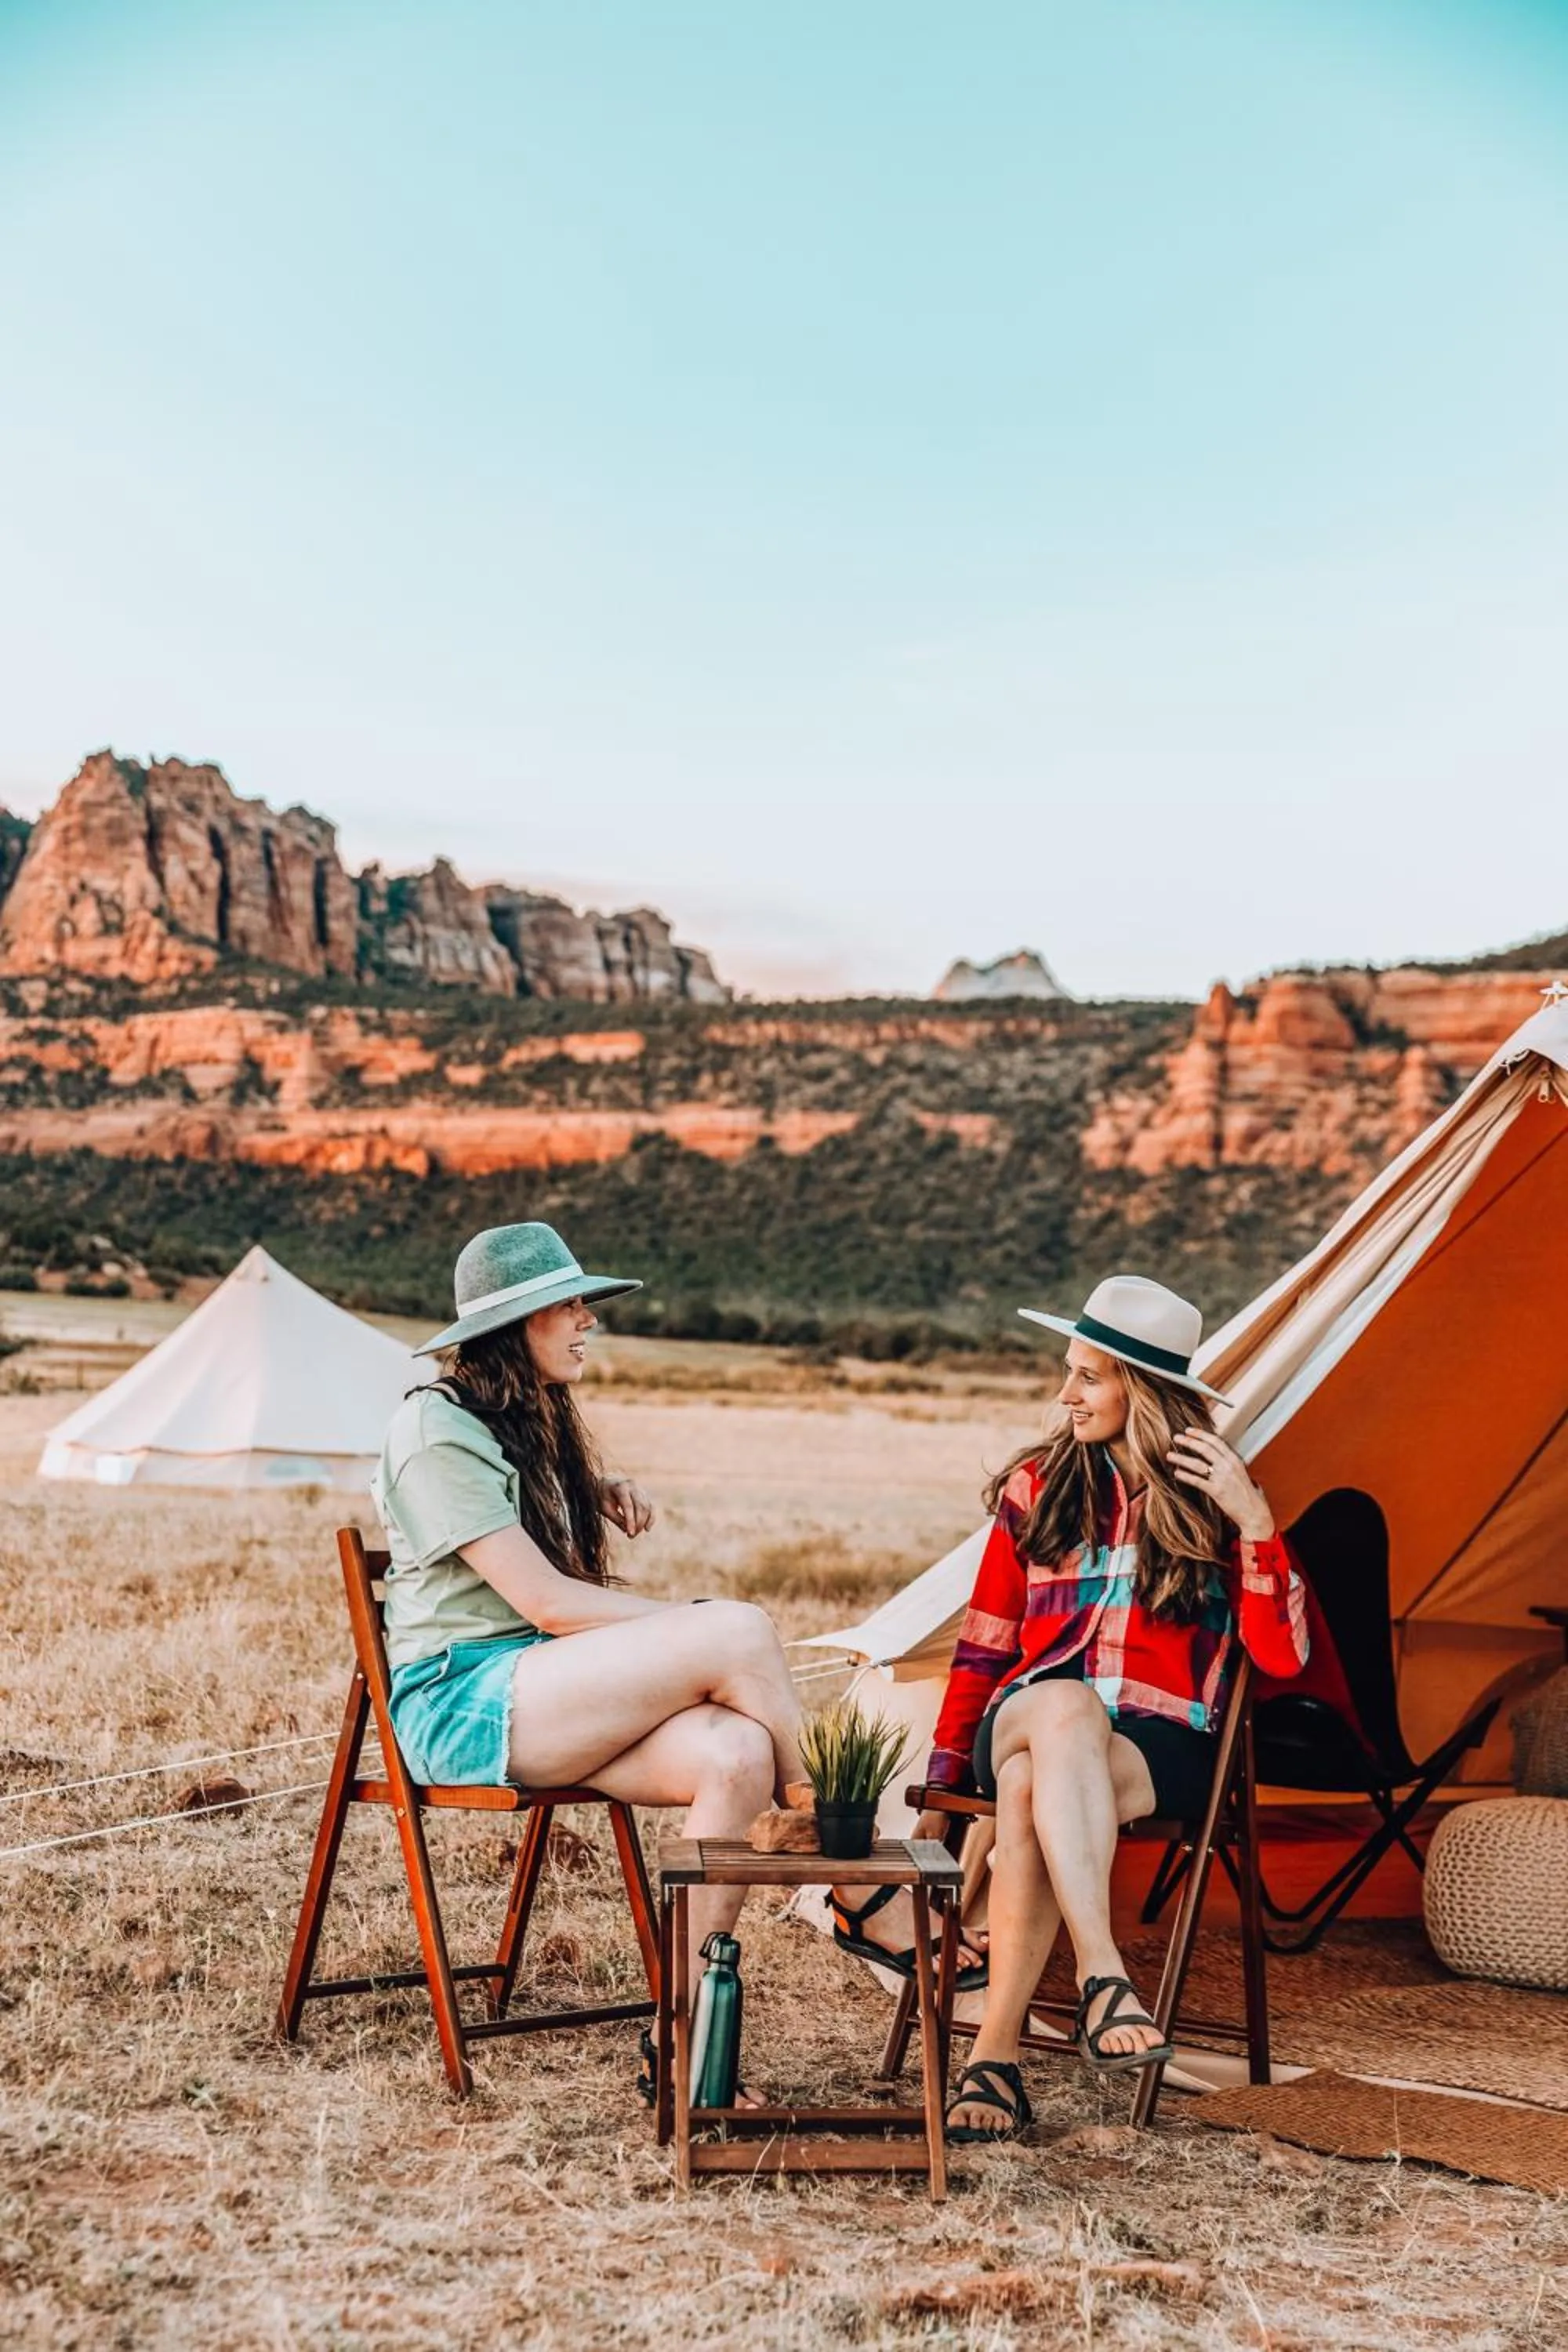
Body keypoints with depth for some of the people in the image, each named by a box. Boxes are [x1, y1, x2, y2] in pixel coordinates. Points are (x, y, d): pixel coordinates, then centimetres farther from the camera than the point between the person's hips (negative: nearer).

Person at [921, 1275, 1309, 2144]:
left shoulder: (1214, 1503, 4)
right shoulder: (1038, 1486, 11)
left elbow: (1282, 1656, -6)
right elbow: (983, 1646, 15)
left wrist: (1255, 1522, -16)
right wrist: (941, 1789, 14)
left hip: (1160, 1745, -1)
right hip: (1025, 1723, 1)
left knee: (1031, 1791, -38)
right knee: (1064, 1707, -39)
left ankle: (995, 2054, -39)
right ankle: (1103, 1981, -49)